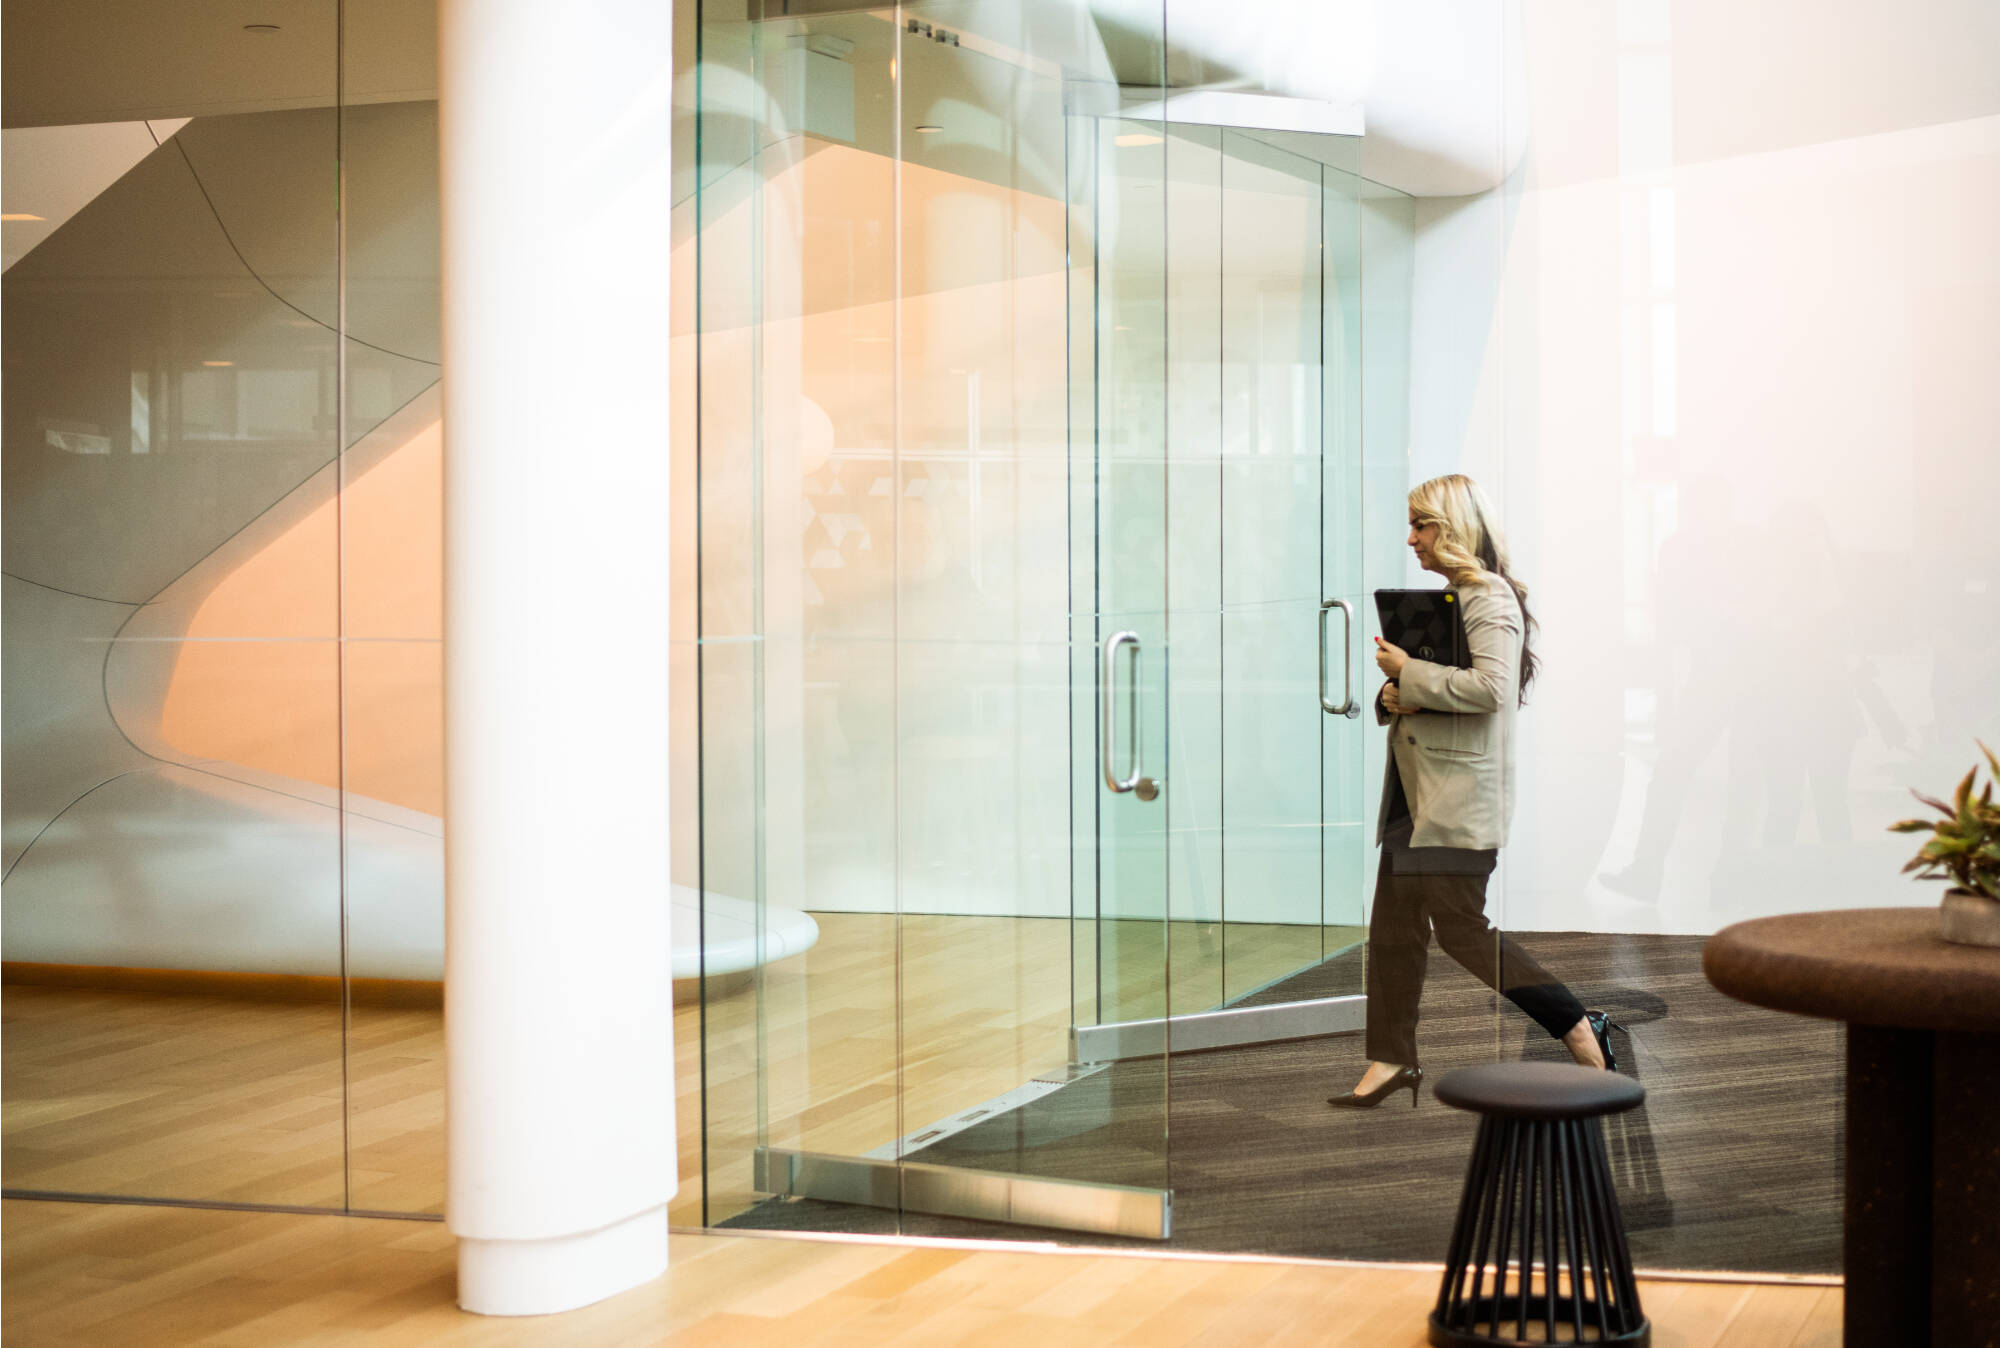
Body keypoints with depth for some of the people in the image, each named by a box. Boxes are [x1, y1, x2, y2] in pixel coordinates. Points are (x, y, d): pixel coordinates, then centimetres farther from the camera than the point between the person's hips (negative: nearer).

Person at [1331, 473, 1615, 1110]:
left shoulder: (1490, 598, -11)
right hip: (1416, 787, 10)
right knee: (1393, 924, 7)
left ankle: (1581, 1030, 2)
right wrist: (1393, 696, 3)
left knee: (1460, 927, -8)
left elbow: (1490, 687, -25)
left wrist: (1409, 674, -17)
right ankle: (1390, 1060, 13)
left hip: (1462, 789, -10)